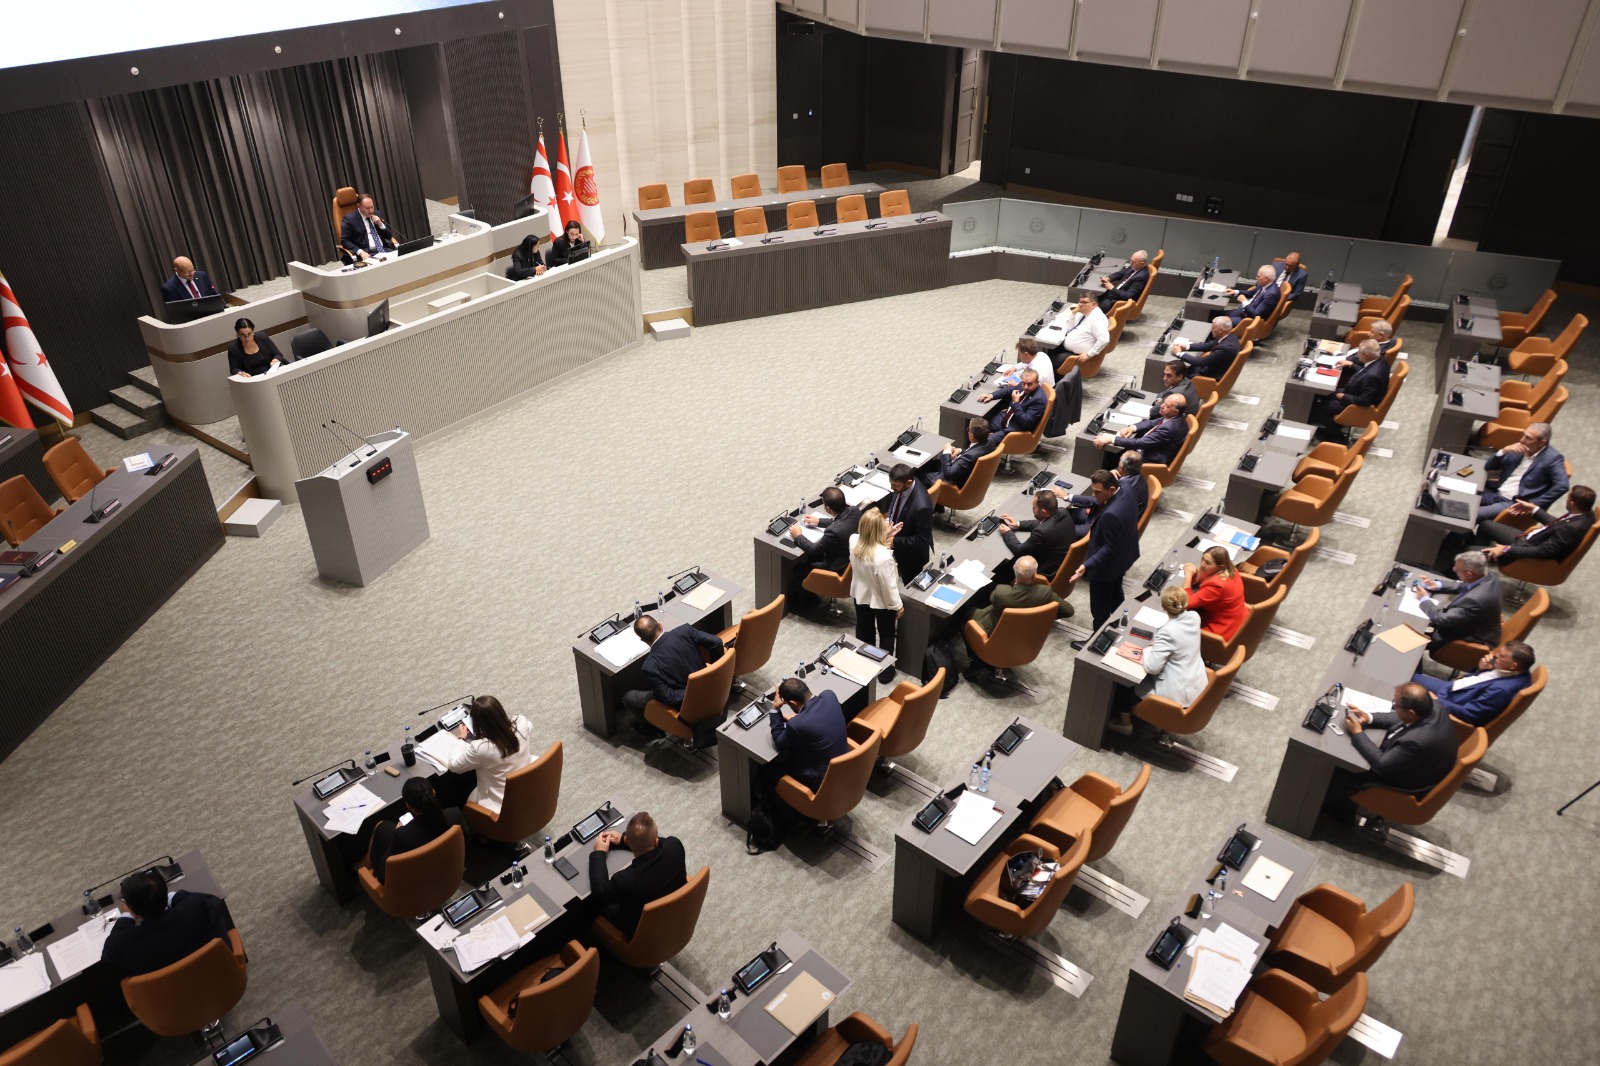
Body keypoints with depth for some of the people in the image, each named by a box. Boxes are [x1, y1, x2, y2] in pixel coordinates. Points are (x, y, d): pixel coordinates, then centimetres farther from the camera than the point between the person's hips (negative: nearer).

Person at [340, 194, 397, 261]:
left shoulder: (377, 214, 15)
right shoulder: (349, 219, 0)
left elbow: (389, 236, 17)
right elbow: (344, 241, -3)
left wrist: (380, 224, -2)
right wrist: (360, 252, -18)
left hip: (384, 250, 5)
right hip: (367, 254, -5)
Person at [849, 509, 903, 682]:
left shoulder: (854, 541, -24)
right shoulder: (884, 556, -41)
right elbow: (889, 586, -26)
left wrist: (886, 535, -3)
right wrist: (898, 606, -10)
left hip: (860, 595, 5)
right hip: (881, 601, -5)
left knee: (864, 630, 29)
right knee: (886, 634, 22)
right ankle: (885, 670, 41)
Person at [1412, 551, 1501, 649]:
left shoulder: (1476, 599, -40)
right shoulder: (1489, 575, -13)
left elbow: (1442, 620, -28)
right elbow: (1463, 586, 11)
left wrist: (1425, 599, -14)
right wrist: (1438, 585, 0)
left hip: (1472, 640, -8)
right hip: (1473, 627, 8)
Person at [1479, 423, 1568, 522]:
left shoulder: (1553, 458, -6)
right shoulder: (1519, 449, 11)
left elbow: (1562, 486, -18)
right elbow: (1488, 467, 12)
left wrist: (1534, 504, -20)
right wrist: (1503, 451, -6)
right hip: (1494, 493, 7)